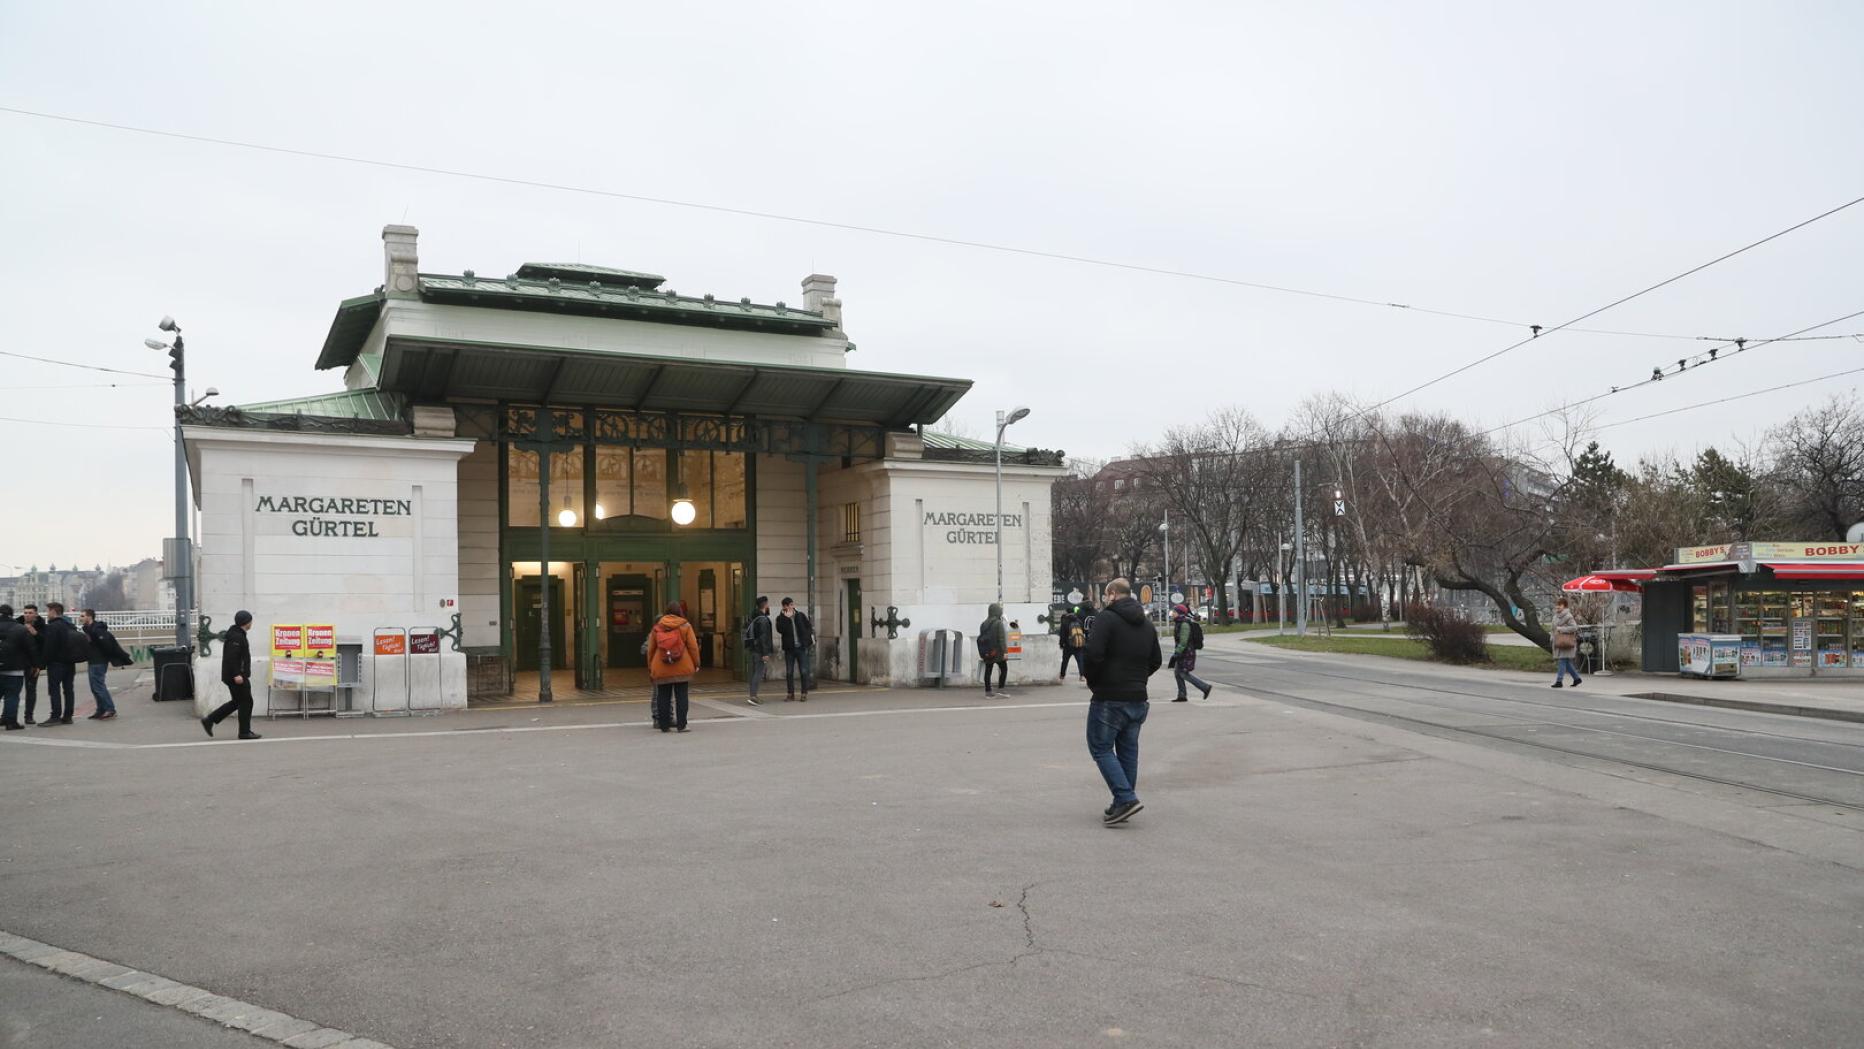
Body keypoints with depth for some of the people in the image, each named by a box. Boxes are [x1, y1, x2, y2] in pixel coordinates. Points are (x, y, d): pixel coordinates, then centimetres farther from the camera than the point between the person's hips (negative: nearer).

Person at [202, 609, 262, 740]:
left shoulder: (238, 634, 15)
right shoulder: (236, 636, -17)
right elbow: (231, 657, -25)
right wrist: (236, 674, -27)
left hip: (236, 675, 11)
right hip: (237, 676, -11)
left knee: (237, 702, 16)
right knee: (246, 702, -3)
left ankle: (209, 720, 17)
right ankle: (245, 732, 3)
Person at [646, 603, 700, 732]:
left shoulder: (656, 628, 5)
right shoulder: (685, 626, -1)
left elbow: (651, 650, 8)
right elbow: (693, 647, -3)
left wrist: (650, 667, 16)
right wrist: (696, 664, 4)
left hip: (662, 669, 2)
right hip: (682, 668, -2)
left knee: (663, 697, 8)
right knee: (681, 696, 1)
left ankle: (664, 725, 9)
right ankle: (681, 725, -3)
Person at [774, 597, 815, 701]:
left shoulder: (801, 615, 5)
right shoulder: (781, 618, 0)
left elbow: (809, 627, 13)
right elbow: (780, 630, -18)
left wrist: (810, 640, 4)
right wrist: (786, 617, -20)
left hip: (802, 647, 0)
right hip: (789, 648, 0)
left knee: (804, 671, -1)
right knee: (789, 672, 4)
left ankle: (805, 693, 6)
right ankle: (790, 694, 12)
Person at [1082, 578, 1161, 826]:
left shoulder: (1106, 618, -12)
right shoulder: (1147, 624, 13)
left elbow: (1094, 654, -20)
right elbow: (1156, 661, 19)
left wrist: (1092, 682, -5)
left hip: (1109, 698, -7)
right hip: (1138, 698, 7)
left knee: (1101, 748, 1)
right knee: (1128, 750, 13)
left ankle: (1126, 798, -12)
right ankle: (1122, 805, 16)